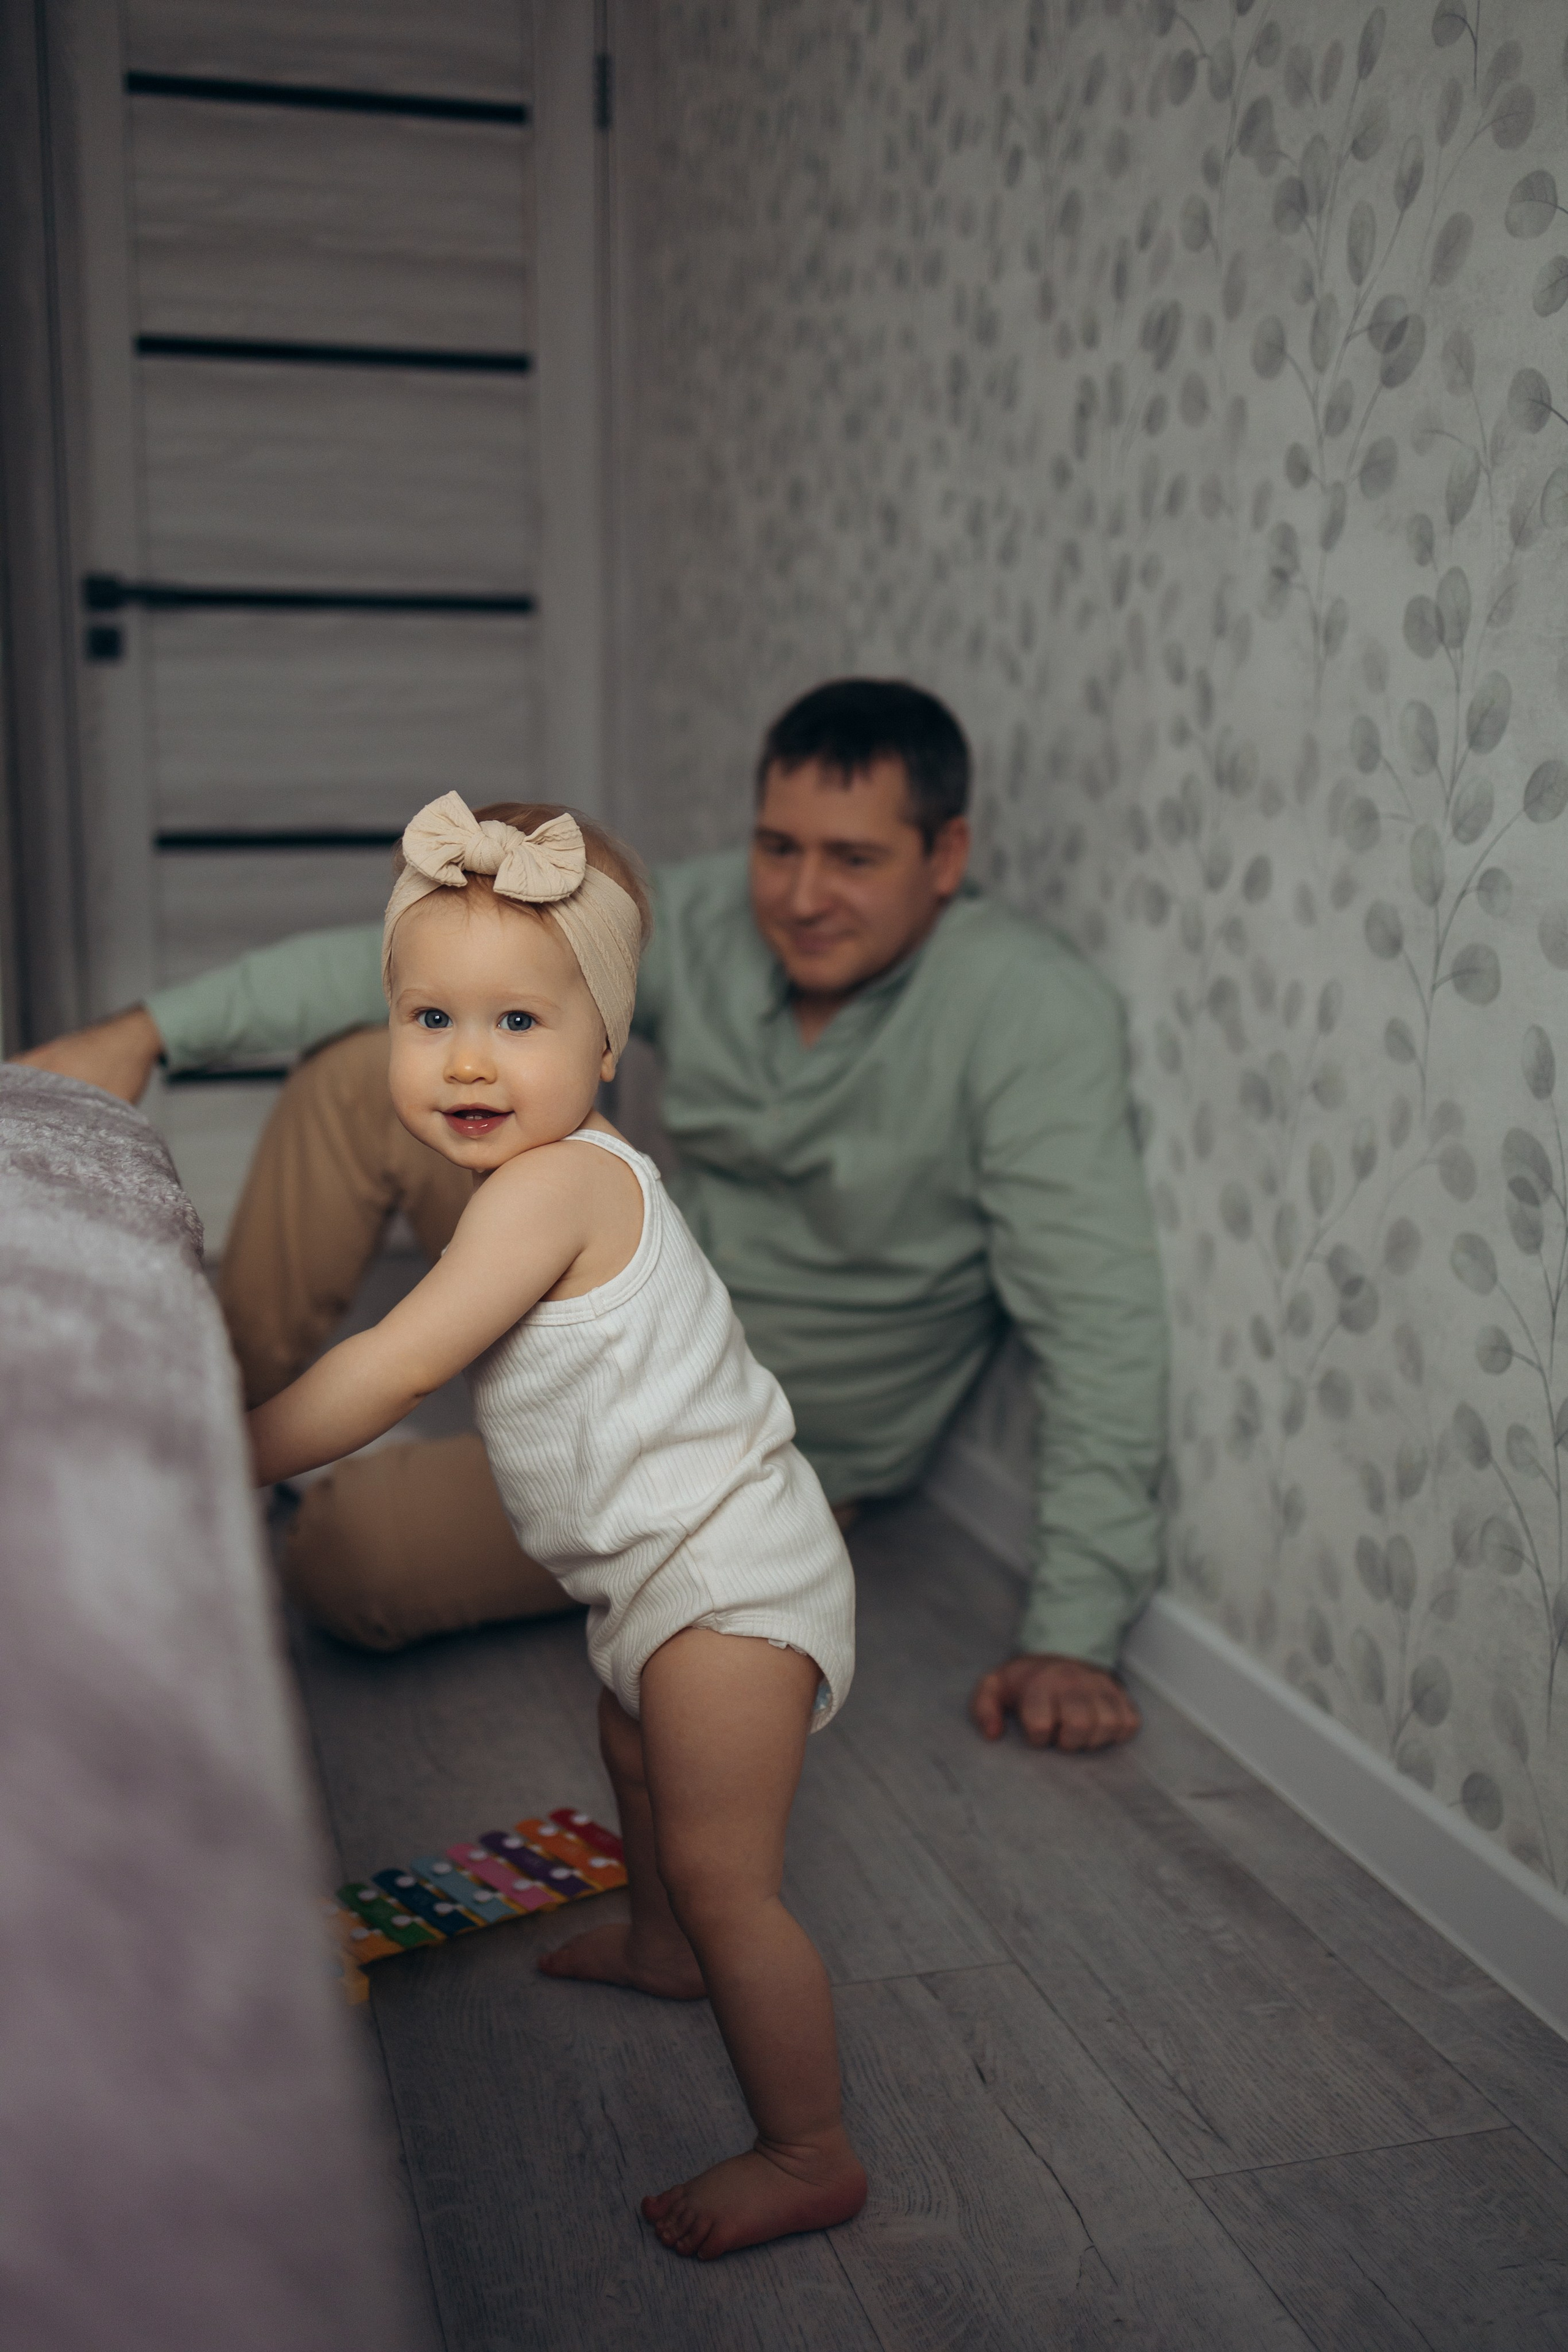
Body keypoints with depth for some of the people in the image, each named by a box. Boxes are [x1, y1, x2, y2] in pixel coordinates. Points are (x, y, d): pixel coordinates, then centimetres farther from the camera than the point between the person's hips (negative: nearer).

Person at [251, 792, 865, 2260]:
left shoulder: (552, 1185, -26)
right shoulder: (564, 1175, 5)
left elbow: (398, 1368, -29)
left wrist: (234, 1458, -22)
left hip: (724, 1574, -11)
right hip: (672, 1566, 11)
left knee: (722, 1870, -5)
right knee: (635, 1752, 32)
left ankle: (809, 2155, 10)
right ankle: (662, 1950, 59)